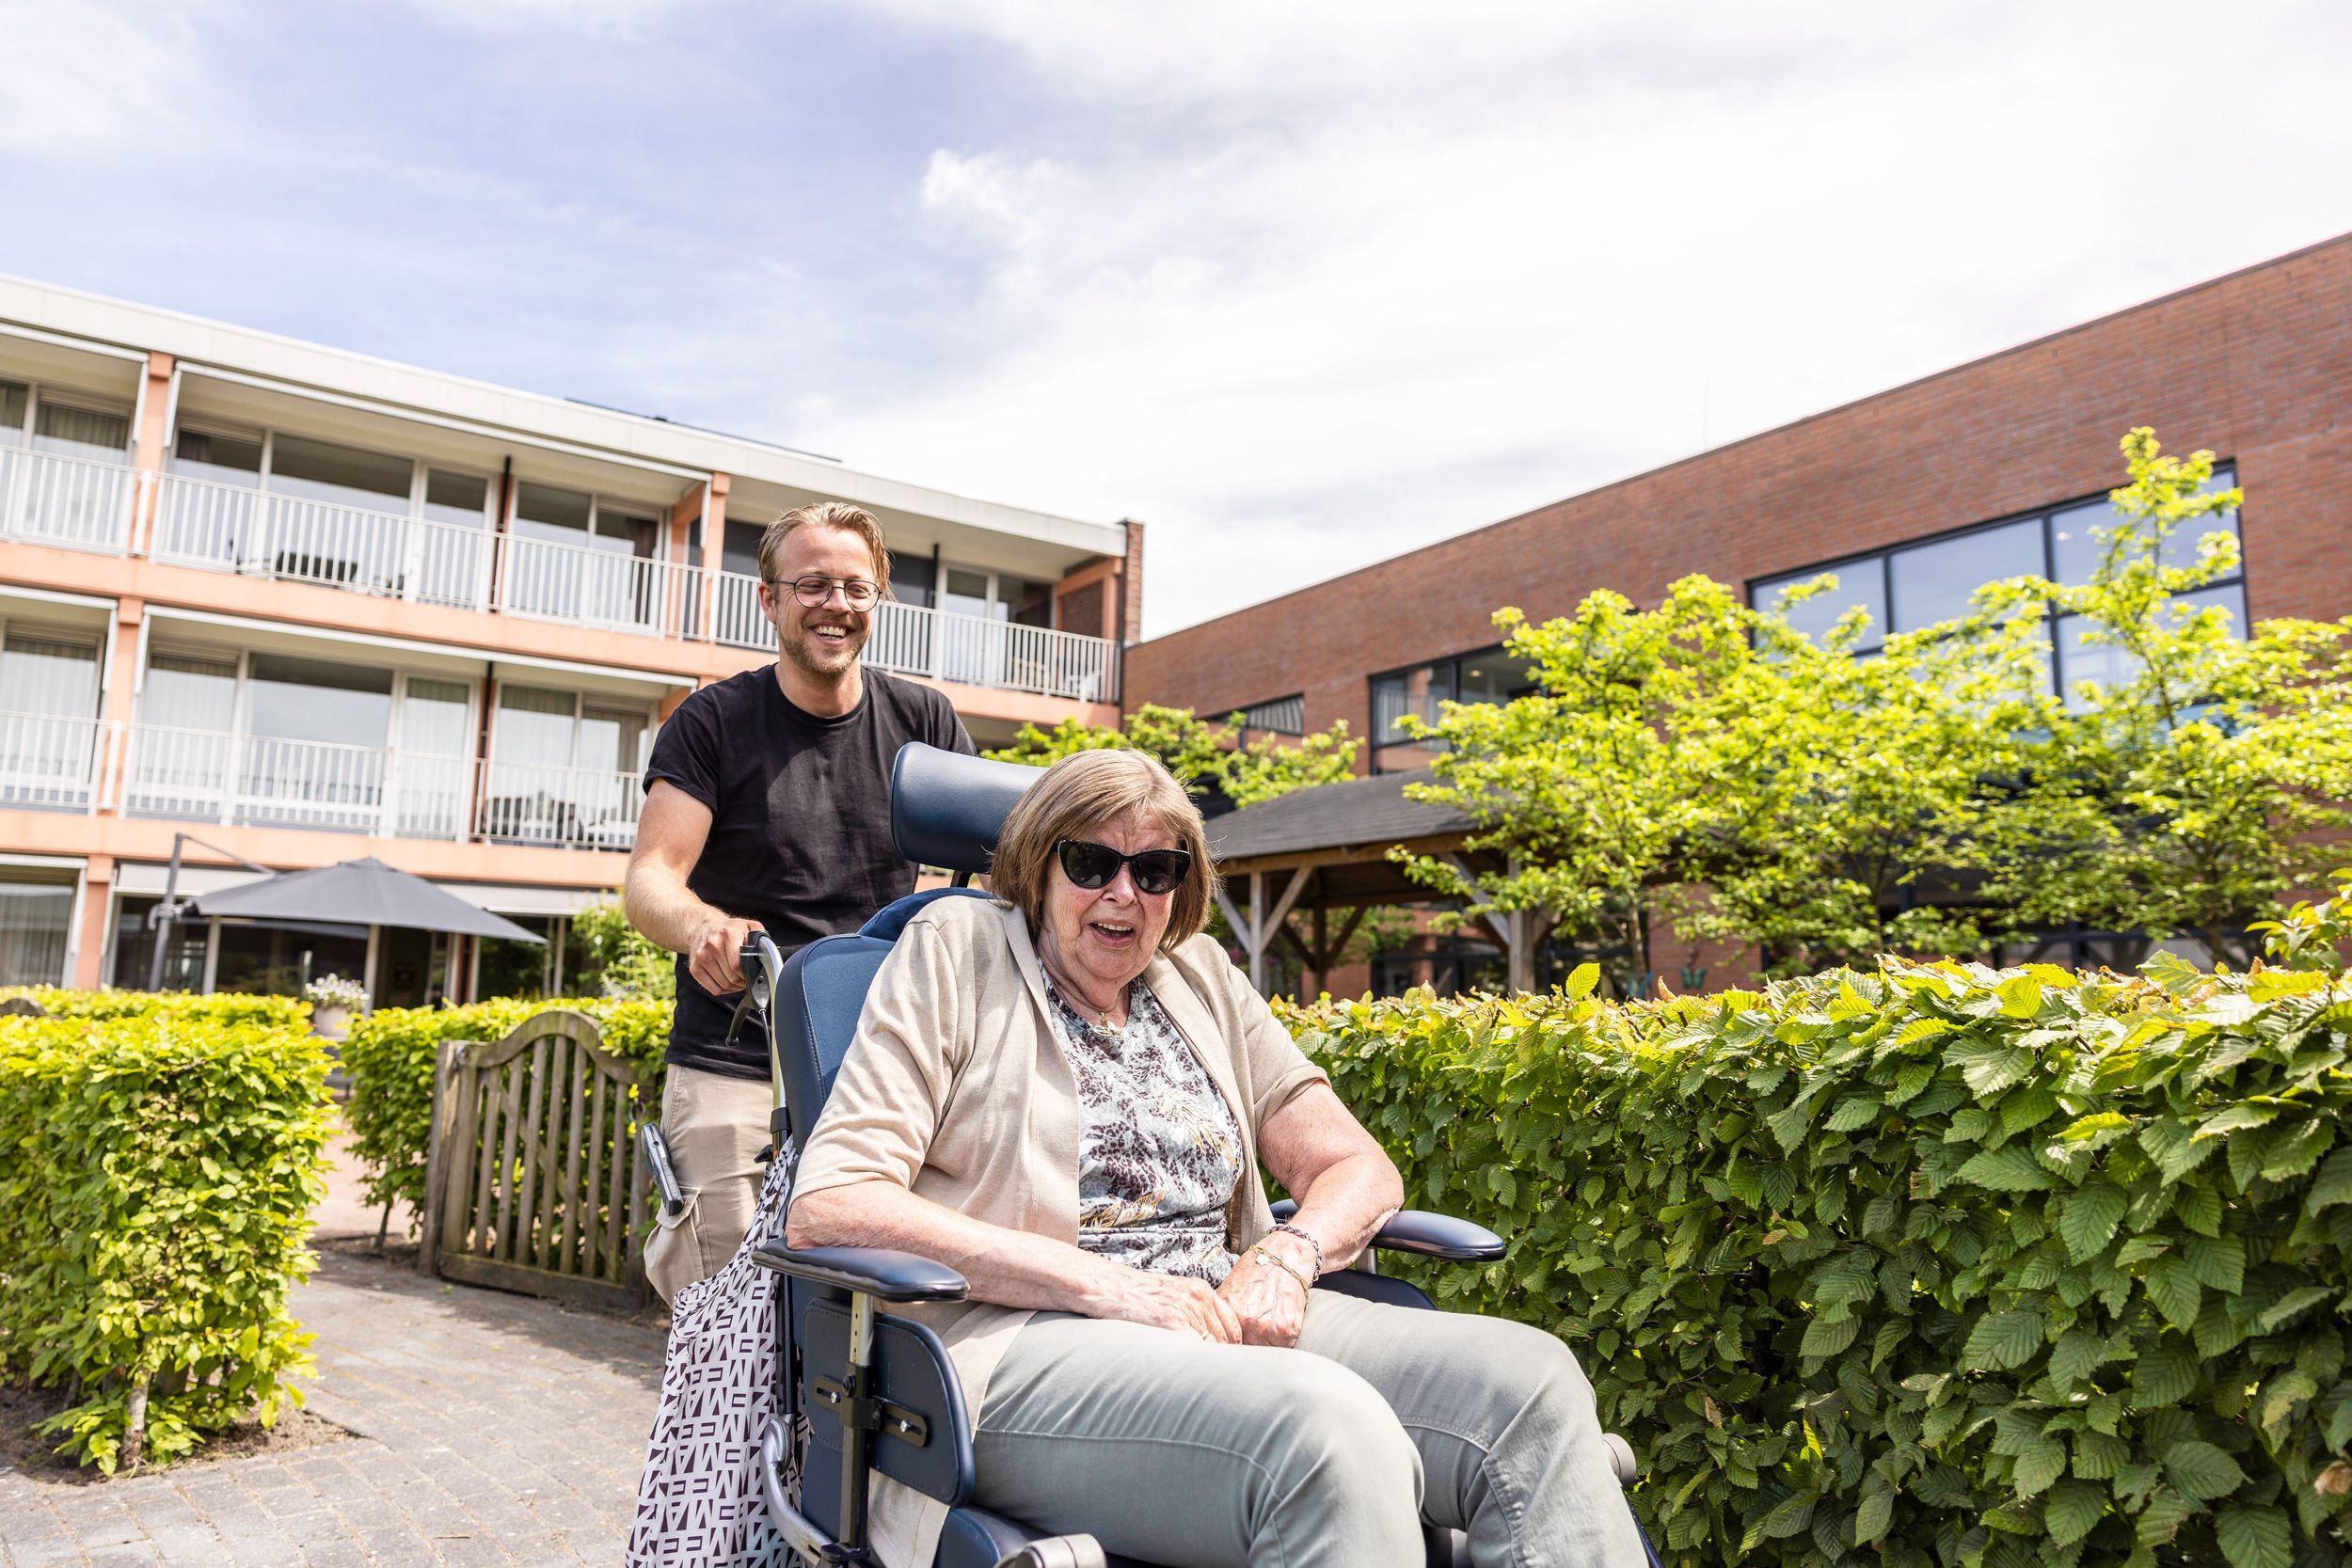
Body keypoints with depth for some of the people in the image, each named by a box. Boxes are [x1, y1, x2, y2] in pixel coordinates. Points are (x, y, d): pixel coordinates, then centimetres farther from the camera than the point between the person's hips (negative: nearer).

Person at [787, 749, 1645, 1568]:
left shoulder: (1202, 977, 17)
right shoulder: (955, 947, 3)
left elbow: (1357, 1166, 17)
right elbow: (827, 1206, -9)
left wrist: (1288, 1252, -9)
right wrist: (1104, 1284, -16)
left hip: (1220, 1321, 6)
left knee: (1530, 1377, -17)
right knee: (1327, 1421, -34)